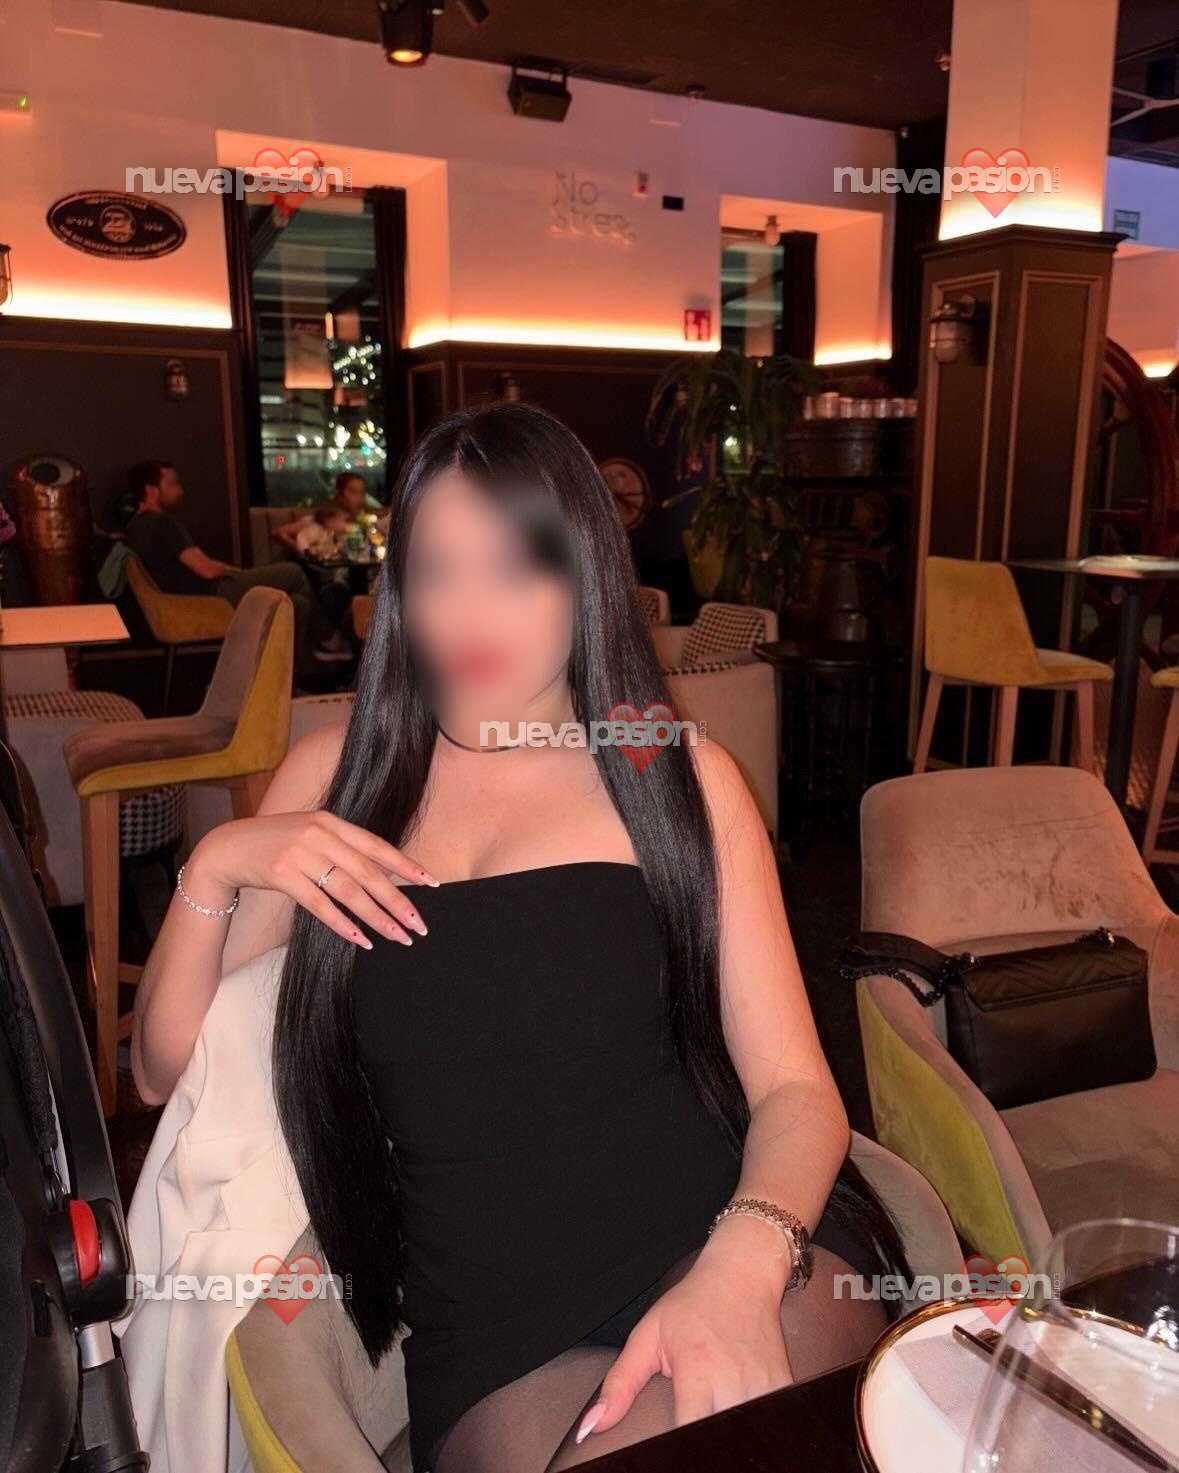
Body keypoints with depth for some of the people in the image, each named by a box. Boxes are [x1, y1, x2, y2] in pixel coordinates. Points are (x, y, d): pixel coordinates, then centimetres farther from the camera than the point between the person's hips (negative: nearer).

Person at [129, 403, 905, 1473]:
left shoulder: (681, 776, 4)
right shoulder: (332, 777, 9)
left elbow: (796, 1089, 0)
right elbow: (166, 1073, 11)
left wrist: (741, 1268, -19)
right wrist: (212, 869, -6)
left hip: (747, 1255, 0)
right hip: (497, 1341, 1)